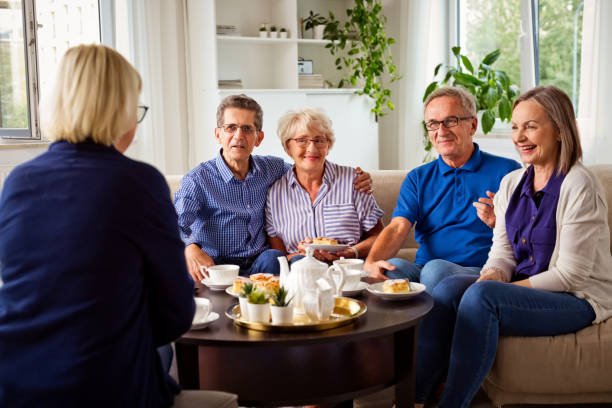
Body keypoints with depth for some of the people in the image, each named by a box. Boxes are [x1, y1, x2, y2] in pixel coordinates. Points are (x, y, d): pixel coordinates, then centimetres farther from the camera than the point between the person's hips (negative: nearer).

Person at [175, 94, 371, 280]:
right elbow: (176, 223, -19)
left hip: (261, 264, 3)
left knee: (272, 257, -31)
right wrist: (191, 249, -44)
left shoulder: (273, 168, 8)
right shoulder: (198, 180, -6)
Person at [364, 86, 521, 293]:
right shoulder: (418, 178, 17)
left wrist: (500, 221, -21)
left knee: (435, 269, -34)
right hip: (422, 269, 3)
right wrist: (371, 261, -20)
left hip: (479, 271, -2)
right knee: (393, 268, -30)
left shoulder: (506, 171, 7)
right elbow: (397, 228, 1)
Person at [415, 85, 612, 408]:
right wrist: (488, 279, -17)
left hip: (578, 299, -6)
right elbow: (502, 254, 8)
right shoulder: (512, 182, 9)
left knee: (482, 296, -30)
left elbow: (570, 274, -17)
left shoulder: (580, 186, -14)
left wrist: (486, 287, -17)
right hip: (527, 289, 7)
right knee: (449, 288, -18)